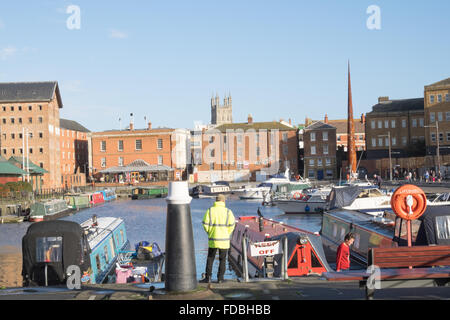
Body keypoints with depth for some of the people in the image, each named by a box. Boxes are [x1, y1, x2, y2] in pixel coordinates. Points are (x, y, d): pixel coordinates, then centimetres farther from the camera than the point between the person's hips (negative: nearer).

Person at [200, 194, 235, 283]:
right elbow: (231, 225, -6)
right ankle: (220, 278, 9)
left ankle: (208, 277, 8)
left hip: (213, 239, 1)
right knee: (222, 260, 9)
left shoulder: (210, 210, -2)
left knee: (210, 259, 11)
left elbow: (205, 224, -4)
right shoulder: (228, 211, -4)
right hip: (224, 239, -1)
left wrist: (210, 233, 10)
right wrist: (227, 234, 8)